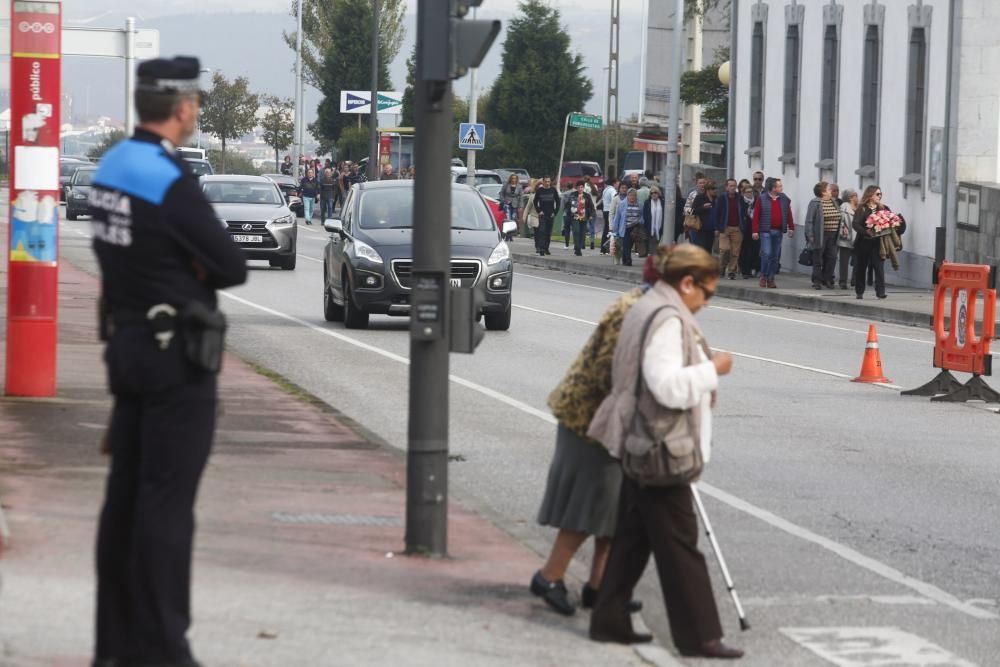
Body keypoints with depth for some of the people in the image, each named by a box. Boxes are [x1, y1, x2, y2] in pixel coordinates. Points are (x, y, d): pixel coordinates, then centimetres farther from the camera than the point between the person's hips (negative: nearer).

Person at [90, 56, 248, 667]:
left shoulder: (112, 167, 8)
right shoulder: (172, 182, -20)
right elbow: (233, 268, -13)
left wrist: (189, 269, 4)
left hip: (127, 345, 9)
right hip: (177, 357, -9)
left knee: (126, 495, 12)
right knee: (167, 501, -6)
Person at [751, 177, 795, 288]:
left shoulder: (784, 199, 8)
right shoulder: (762, 199, -3)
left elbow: (789, 215, 10)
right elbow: (756, 215, -4)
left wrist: (791, 228, 4)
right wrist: (755, 231, -9)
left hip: (778, 232, 4)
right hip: (766, 231, -4)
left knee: (775, 256, 6)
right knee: (766, 253, -13)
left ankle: (771, 279, 14)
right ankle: (763, 276, 4)